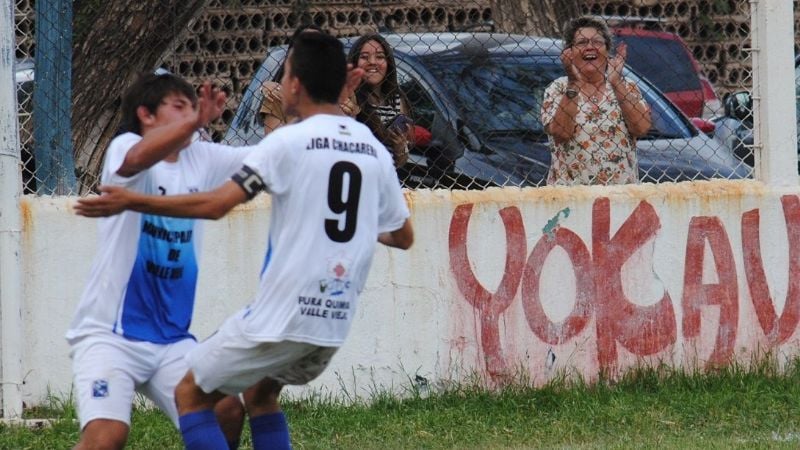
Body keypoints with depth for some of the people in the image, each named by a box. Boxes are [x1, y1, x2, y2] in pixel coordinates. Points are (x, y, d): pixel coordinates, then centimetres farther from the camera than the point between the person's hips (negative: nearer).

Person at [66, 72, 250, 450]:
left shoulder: (202, 160, 8)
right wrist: (195, 121, -45)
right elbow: (137, 159, -33)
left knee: (228, 414, -6)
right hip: (110, 333, -6)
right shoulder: (124, 148, -9)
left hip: (171, 338, 6)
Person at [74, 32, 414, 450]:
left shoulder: (289, 141, -10)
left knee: (191, 395, 9)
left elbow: (216, 204, -17)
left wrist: (131, 202, -8)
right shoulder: (375, 151, 7)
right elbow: (403, 236, 17)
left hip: (282, 316, -7)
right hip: (335, 321, 7)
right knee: (260, 393, 30)